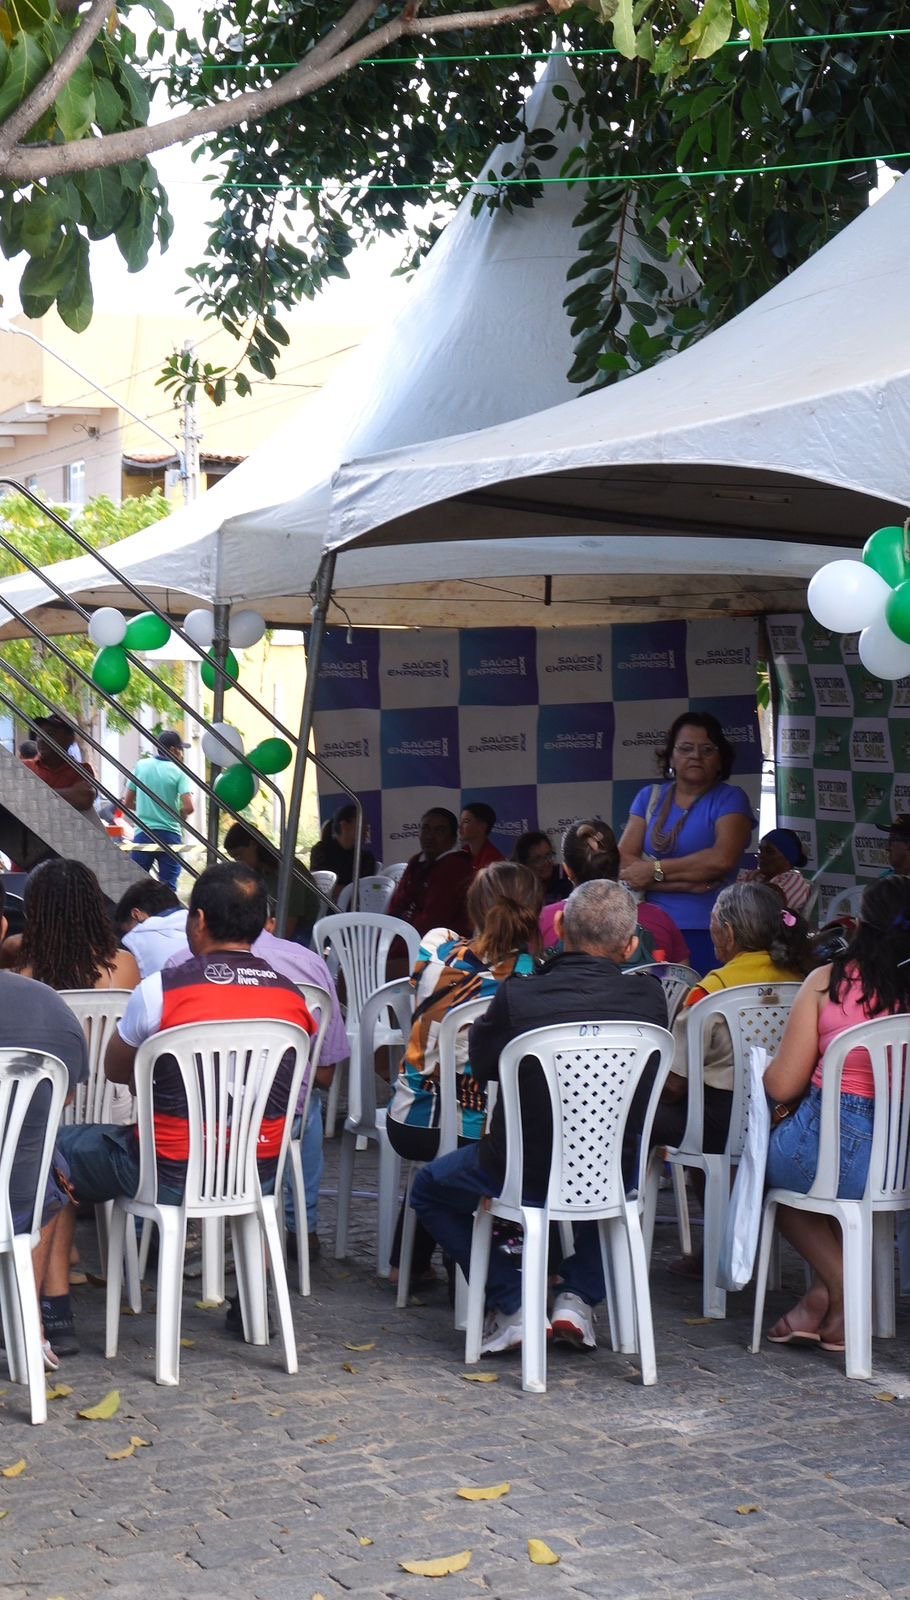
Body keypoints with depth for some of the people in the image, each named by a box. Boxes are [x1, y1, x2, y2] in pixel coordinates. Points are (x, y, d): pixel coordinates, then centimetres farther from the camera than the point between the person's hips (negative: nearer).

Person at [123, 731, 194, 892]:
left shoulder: (141, 766, 4)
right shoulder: (179, 772, -5)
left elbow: (127, 802, 10)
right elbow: (189, 807, -15)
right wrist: (178, 817, 6)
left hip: (142, 835, 2)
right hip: (169, 835, -2)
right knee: (168, 887, 2)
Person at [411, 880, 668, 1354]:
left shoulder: (518, 996, -19)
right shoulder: (648, 997, -12)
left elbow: (480, 1066, 1)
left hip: (525, 1174, -3)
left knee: (428, 1188, 25)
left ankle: (511, 1302, 12)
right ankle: (577, 1297, 24)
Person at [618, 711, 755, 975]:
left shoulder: (730, 799, 3)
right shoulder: (649, 797, 12)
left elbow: (723, 858, -14)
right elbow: (624, 863, 0)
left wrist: (656, 871, -9)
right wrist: (688, 882, -11)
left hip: (708, 934, -3)